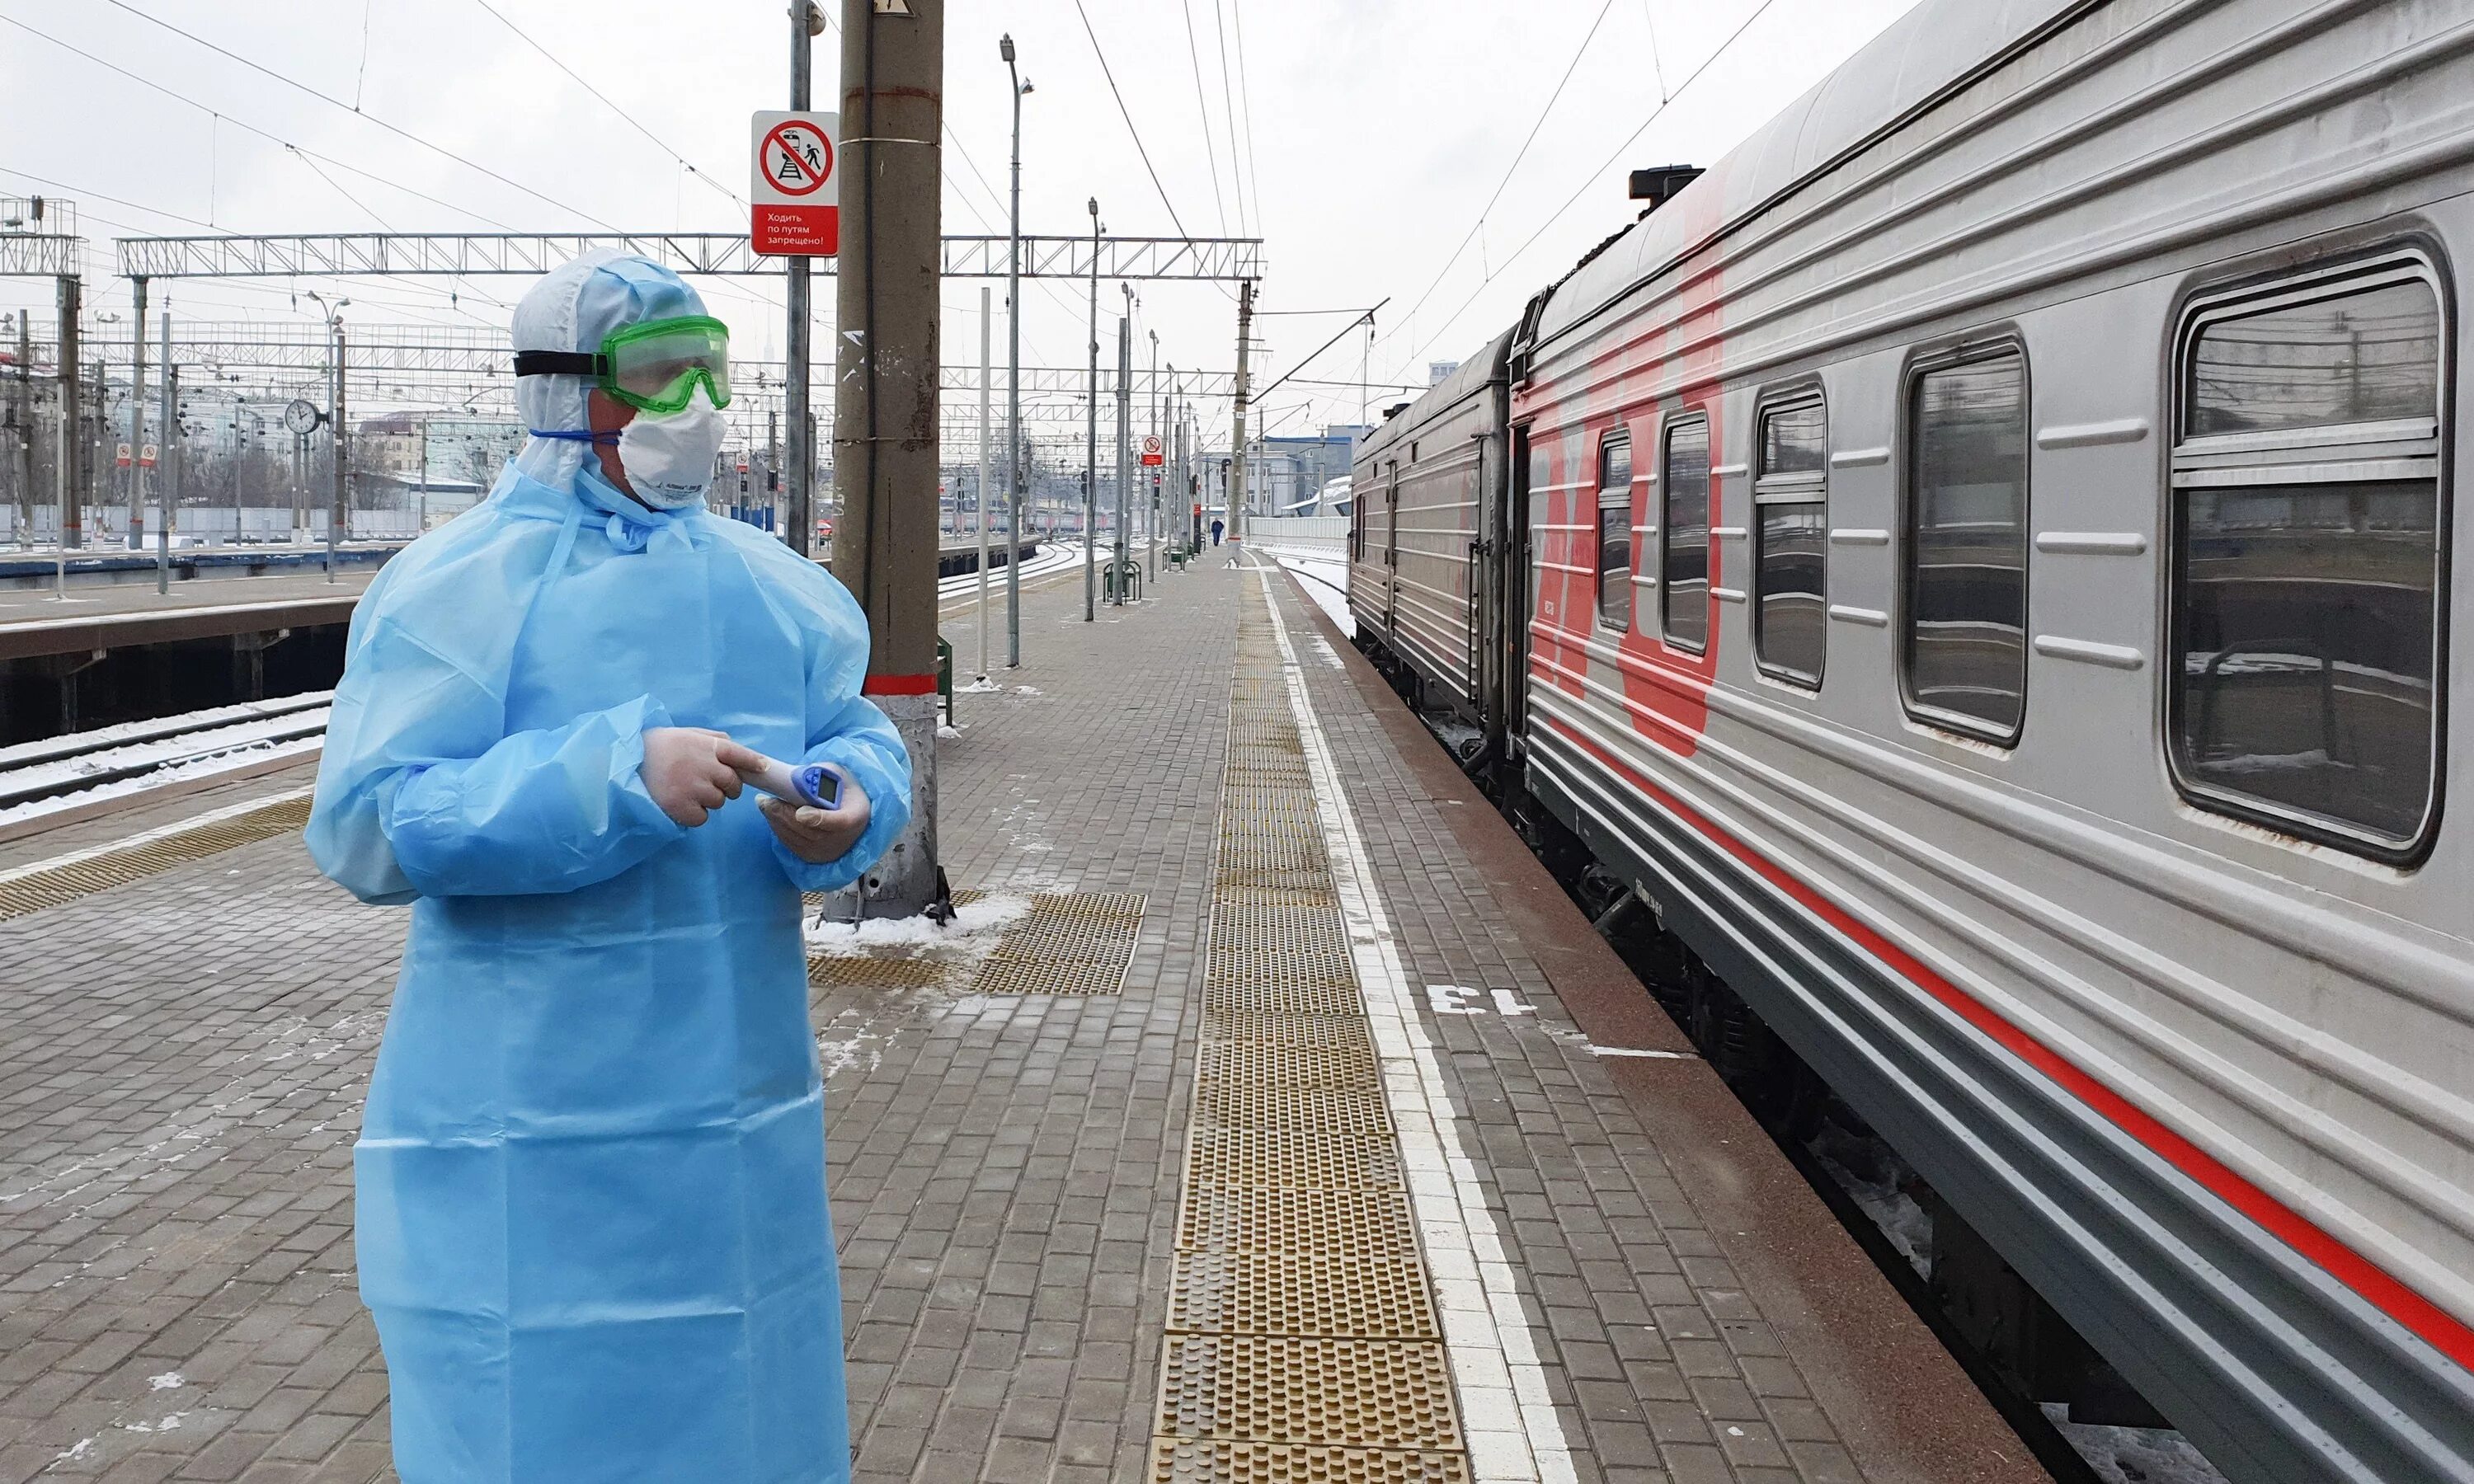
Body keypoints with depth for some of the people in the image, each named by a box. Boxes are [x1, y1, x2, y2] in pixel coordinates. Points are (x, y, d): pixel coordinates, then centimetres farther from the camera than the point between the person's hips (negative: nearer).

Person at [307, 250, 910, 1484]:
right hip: (528, 1132, -5)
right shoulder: (455, 587, -9)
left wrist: (850, 806, -15)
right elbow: (367, 827, -18)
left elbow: (860, 734, 11)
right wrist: (619, 774, -29)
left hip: (739, 1103, 6)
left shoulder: (770, 584, 9)